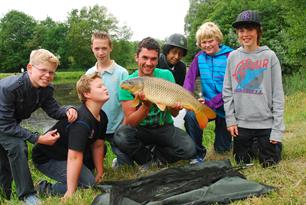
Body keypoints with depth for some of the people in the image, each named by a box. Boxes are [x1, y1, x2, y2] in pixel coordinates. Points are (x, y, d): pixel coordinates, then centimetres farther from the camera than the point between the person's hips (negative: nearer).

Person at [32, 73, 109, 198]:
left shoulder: (102, 117, -3)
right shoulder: (81, 121, -33)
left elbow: (97, 146, 4)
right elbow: (74, 157, -34)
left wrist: (100, 174, 6)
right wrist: (71, 193, -32)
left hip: (64, 152, 9)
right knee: (88, 183, -21)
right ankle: (46, 189, -8)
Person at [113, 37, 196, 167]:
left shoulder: (166, 75, -6)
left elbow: (174, 114, -5)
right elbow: (130, 122, -16)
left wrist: (175, 107, -29)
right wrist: (146, 105, -34)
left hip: (164, 128, 1)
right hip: (139, 129, -1)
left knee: (189, 149, -24)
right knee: (120, 137, -33)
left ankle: (151, 157, 2)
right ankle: (147, 159, -2)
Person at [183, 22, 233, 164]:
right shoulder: (199, 57, 2)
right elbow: (190, 79, -9)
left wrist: (211, 103, -25)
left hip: (225, 106, -2)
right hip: (208, 104, 3)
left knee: (222, 148, 7)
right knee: (190, 115, -31)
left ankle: (224, 135, 44)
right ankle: (198, 153, -8)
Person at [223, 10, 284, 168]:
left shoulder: (269, 56, -5)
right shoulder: (233, 57, 2)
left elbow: (277, 94, -6)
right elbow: (227, 91, 3)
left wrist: (277, 128, -10)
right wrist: (230, 119, -4)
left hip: (266, 123, -2)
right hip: (241, 124, 2)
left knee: (269, 164, 9)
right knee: (242, 163, 14)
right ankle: (253, 146, 44)